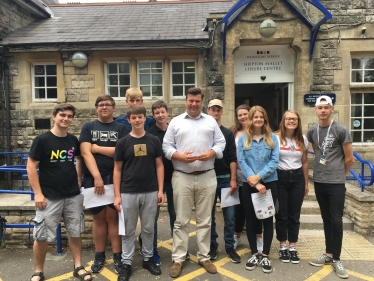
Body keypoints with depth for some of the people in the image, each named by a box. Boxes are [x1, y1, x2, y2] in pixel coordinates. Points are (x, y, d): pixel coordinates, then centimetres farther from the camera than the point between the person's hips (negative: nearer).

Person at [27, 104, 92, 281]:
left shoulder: (73, 140, 3)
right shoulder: (42, 140, -10)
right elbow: (31, 166, -9)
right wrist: (38, 193, -13)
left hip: (73, 196, 4)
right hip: (49, 197, -4)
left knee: (75, 232, 12)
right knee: (42, 236, 6)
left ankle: (78, 267, 26)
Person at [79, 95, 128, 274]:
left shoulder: (121, 128, 6)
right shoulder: (88, 127, 7)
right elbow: (85, 153, -4)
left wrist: (96, 147, -5)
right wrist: (97, 177, -14)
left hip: (115, 178, -1)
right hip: (93, 178, 1)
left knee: (113, 217, 4)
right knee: (98, 218, 9)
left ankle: (117, 256, 15)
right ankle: (99, 256, 23)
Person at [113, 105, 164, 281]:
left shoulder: (154, 141, 2)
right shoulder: (123, 142, -2)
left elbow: (159, 166, 5)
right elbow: (117, 170, 0)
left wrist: (160, 190, -1)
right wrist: (117, 195, -4)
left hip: (150, 192, 1)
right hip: (128, 193, -1)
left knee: (148, 228, 14)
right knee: (128, 230, 10)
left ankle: (148, 259, 31)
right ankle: (126, 263, 24)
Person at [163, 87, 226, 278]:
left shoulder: (211, 121, 9)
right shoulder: (176, 122, 6)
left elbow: (220, 143, 7)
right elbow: (167, 146, 2)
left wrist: (210, 154, -12)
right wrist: (180, 156, -15)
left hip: (207, 177, 2)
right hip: (182, 177, -1)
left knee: (205, 220, 11)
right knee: (181, 220, 6)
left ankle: (204, 257, 26)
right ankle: (178, 259, 19)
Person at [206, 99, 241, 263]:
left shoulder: (228, 133, 6)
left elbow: (232, 158, 2)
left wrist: (233, 179, -6)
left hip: (226, 179, 1)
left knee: (229, 215, 5)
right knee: (210, 215, 9)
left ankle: (230, 247, 19)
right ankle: (212, 246, 24)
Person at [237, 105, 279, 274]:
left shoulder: (272, 138, 3)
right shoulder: (243, 138, 2)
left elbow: (274, 161, -5)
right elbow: (241, 162, -6)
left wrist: (259, 176, -17)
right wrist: (255, 182, -15)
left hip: (269, 183, 0)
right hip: (248, 184, 0)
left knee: (267, 219, 7)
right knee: (250, 219, 8)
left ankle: (265, 256, 21)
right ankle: (254, 254, 24)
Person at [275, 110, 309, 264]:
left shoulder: (303, 139, 8)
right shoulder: (275, 137, -5)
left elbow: (304, 162, 13)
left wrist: (306, 183, 13)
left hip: (297, 178, 3)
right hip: (280, 178, -3)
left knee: (294, 215, 9)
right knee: (281, 214, 6)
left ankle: (292, 247, 21)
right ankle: (282, 246, 21)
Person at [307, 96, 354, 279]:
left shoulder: (341, 130, -10)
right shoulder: (312, 131, 4)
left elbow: (349, 159, -3)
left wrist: (338, 174, 8)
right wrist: (323, 170, 13)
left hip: (336, 183, -4)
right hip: (318, 181, 4)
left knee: (336, 220, 0)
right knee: (326, 219, 14)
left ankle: (336, 259, 14)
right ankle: (329, 254, 26)